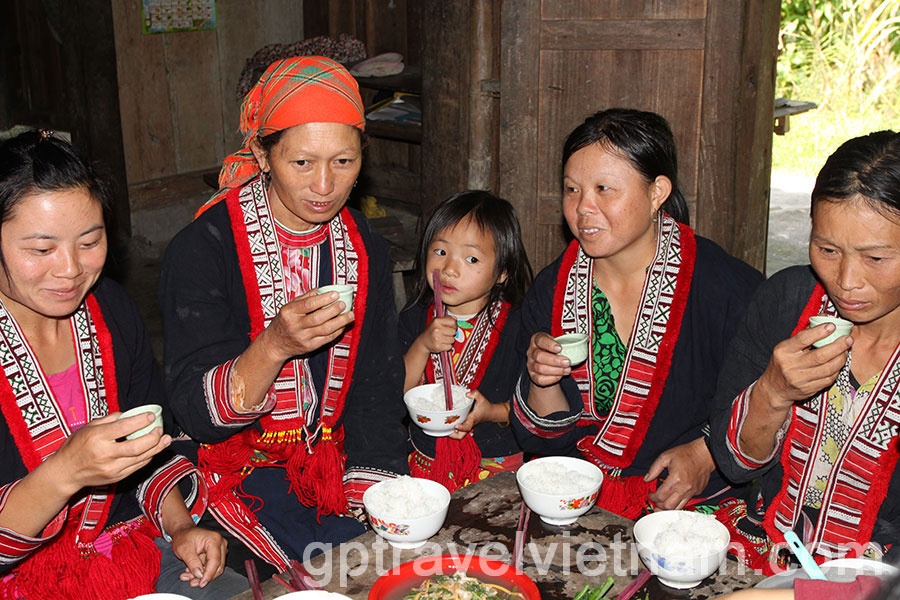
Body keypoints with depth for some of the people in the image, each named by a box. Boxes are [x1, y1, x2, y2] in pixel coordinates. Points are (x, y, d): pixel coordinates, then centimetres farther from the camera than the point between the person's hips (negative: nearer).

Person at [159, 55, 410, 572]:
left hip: (338, 471, 5)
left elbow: (378, 394, 2)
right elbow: (198, 414, -16)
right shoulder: (203, 249, -13)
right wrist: (274, 346, -33)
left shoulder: (366, 251, 3)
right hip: (243, 480, -5)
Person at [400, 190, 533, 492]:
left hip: (496, 469, -2)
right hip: (425, 463, 3)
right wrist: (422, 346, -14)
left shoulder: (515, 328, -7)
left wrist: (492, 412, -17)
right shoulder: (414, 319, 2)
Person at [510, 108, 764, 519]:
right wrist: (542, 383, -14)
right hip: (572, 504, 3)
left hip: (691, 506, -3)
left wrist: (706, 454, -12)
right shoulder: (551, 289, 1)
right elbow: (541, 440, 5)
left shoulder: (730, 287, -12)